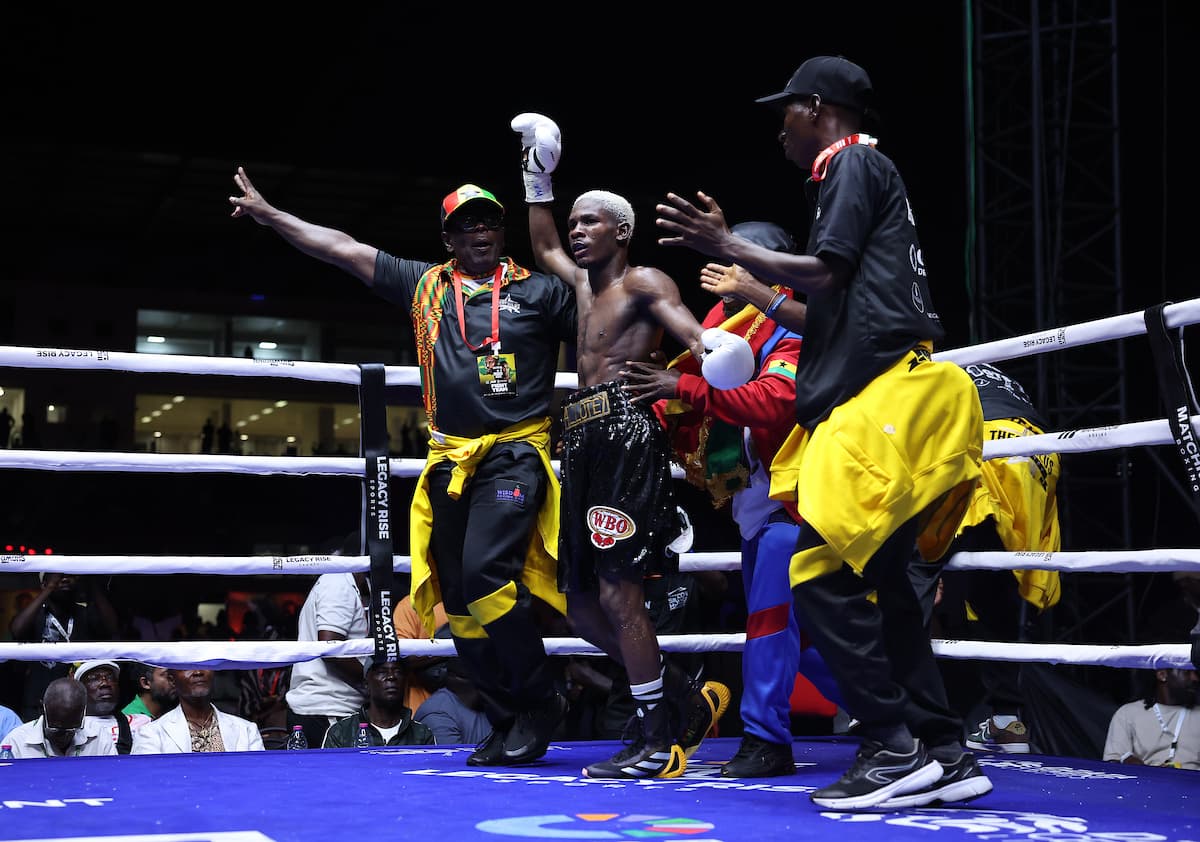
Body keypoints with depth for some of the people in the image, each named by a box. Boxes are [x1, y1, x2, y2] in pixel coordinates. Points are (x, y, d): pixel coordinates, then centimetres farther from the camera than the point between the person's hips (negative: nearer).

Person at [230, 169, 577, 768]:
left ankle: (539, 701, -6)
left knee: (486, 572, -24)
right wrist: (269, 214, 18)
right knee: (459, 600, 3)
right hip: (450, 459, 5)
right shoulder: (425, 285, 15)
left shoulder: (539, 290, 6)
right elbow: (343, 248, 17)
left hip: (515, 453, -5)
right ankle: (508, 724, 14)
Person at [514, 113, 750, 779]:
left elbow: (680, 318, -20)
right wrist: (538, 177, 37)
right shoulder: (585, 284, 24)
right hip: (585, 442, 9)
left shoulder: (641, 281, -1)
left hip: (627, 436, -9)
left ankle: (658, 743, -9)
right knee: (583, 606, 8)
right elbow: (542, 248, 42)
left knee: (617, 592, -15)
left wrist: (710, 347, -43)